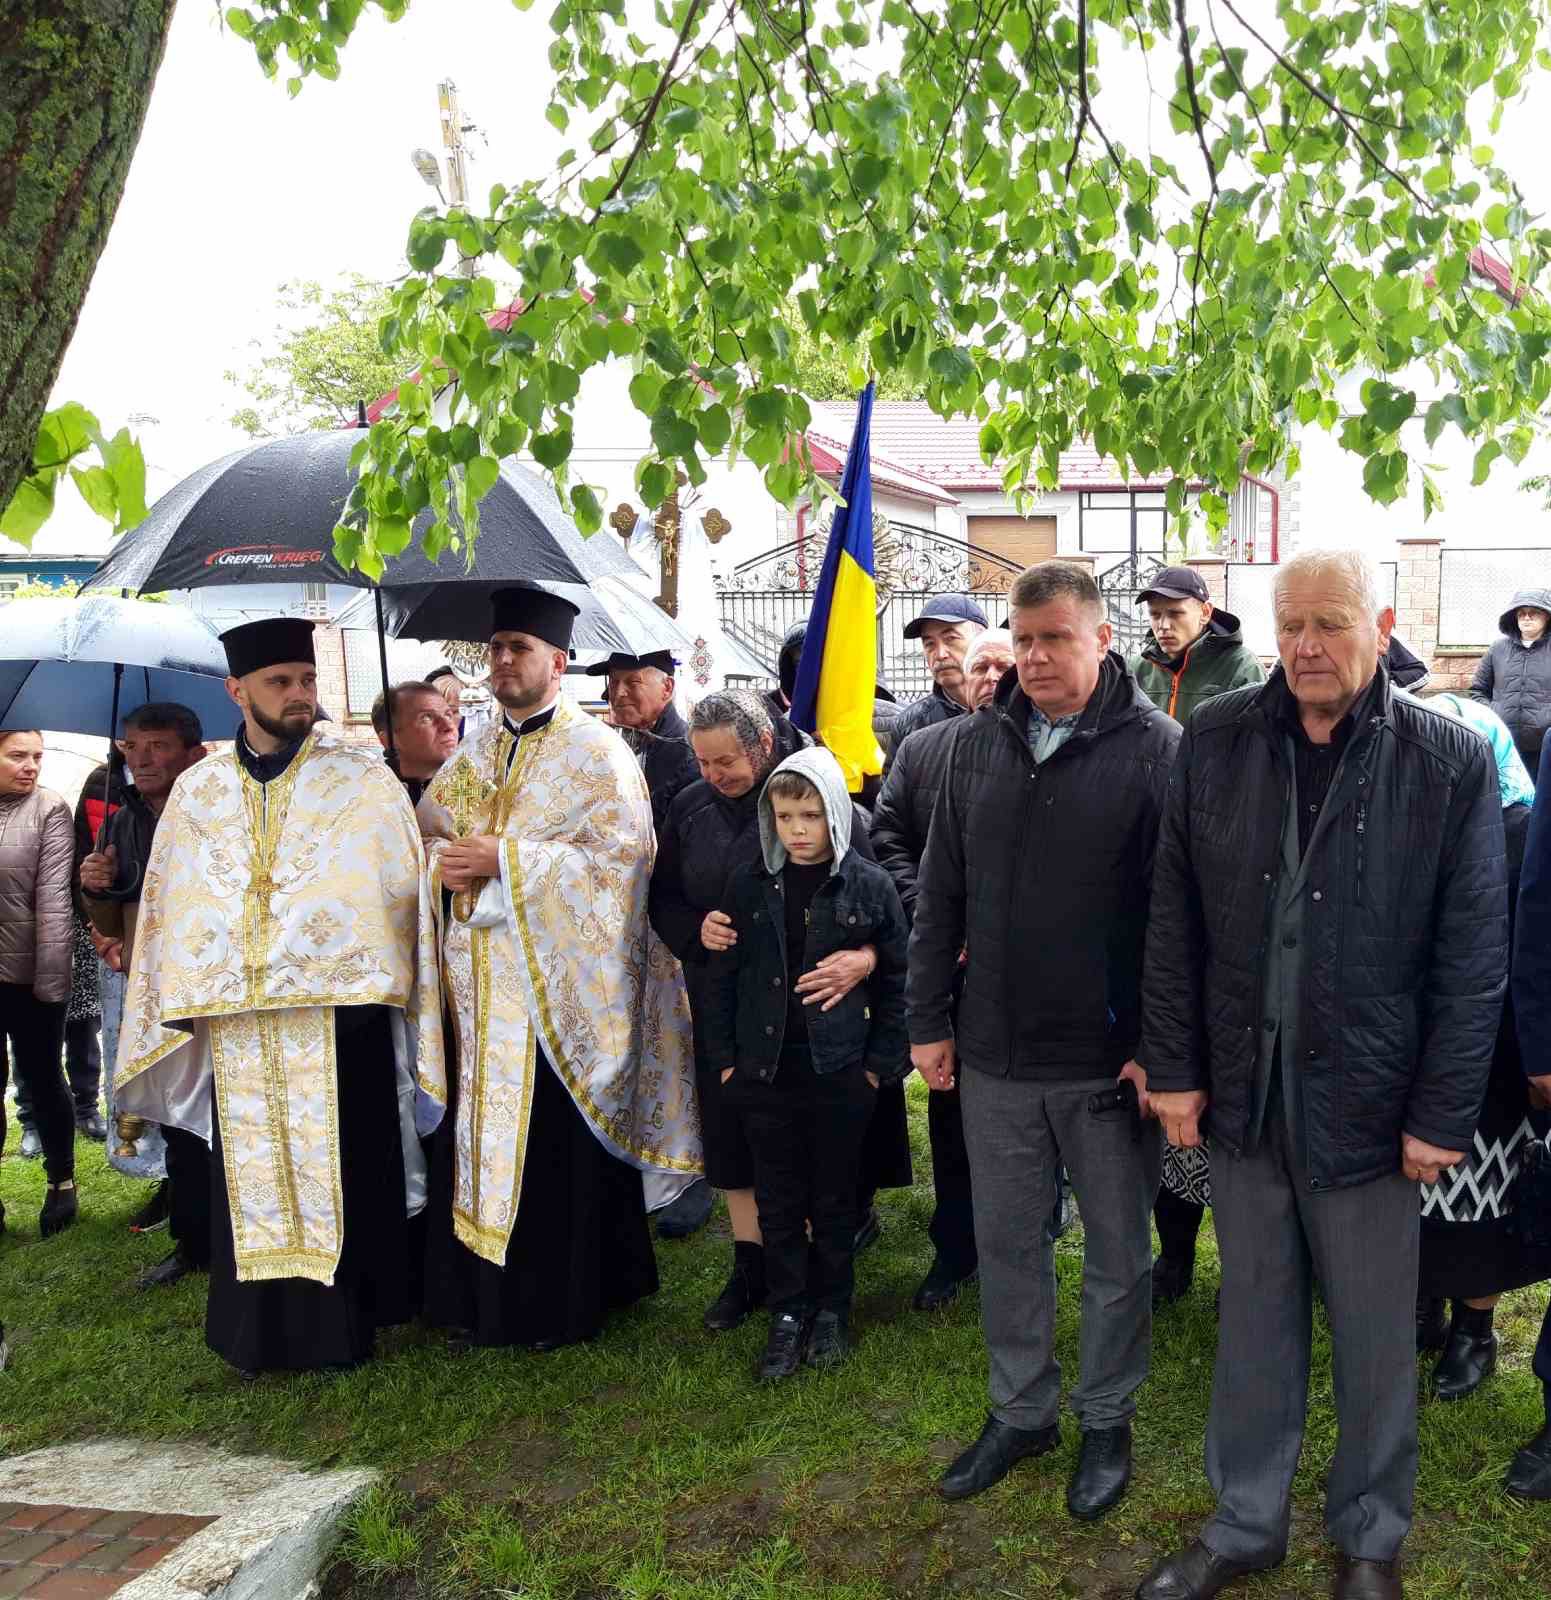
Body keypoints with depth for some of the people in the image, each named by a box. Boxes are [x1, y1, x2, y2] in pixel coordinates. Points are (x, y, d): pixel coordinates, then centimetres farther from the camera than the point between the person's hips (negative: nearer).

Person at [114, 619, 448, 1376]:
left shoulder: (363, 779, 0)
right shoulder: (197, 790, 10)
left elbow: (402, 889, -1)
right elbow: (168, 907, 13)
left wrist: (389, 981, -5)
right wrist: (181, 997, 7)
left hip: (339, 1013, -3)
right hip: (236, 1023, 3)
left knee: (342, 1174, 3)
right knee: (253, 1179, 10)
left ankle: (346, 1319, 17)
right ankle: (261, 1326, 24)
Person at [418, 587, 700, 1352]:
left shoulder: (598, 752, -5)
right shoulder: (472, 754, 14)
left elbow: (618, 855, -15)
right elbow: (427, 833, 17)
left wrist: (504, 860, -18)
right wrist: (444, 861, -8)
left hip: (556, 984, -6)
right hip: (478, 981, 6)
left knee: (554, 1145, 1)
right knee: (475, 1137, 10)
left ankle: (558, 1302, 17)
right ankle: (478, 1294, 25)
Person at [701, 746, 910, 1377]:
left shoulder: (869, 886, -6)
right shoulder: (749, 885, 0)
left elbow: (897, 981, -1)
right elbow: (723, 976, 5)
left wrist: (880, 1064, -4)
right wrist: (724, 1059, 3)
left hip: (840, 1072, -2)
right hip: (764, 1071, 2)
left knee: (834, 1200, 12)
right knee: (778, 1200, 11)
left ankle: (832, 1308, 30)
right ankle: (787, 1315, 25)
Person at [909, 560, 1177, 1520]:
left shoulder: (1157, 748, -10)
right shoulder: (980, 744, 5)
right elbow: (940, 894, 9)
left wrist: (1159, 1046, -13)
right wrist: (931, 1020, 7)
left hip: (1110, 1061, -4)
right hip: (995, 1054, 4)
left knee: (1118, 1252, 14)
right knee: (1007, 1243, 16)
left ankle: (1108, 1421, 34)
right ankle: (1022, 1412, 36)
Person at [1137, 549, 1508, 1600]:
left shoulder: (1451, 761, -7)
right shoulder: (1216, 742, -1)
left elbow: (1473, 959, -6)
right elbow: (1175, 921, 3)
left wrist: (1443, 1115, -7)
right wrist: (1174, 1067, 1)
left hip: (1369, 1105, -2)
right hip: (1242, 1093, 2)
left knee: (1376, 1337, 14)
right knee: (1255, 1323, 17)